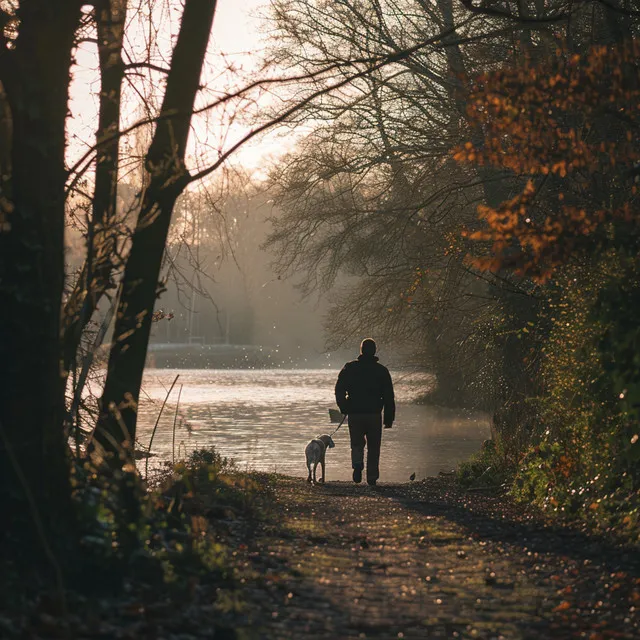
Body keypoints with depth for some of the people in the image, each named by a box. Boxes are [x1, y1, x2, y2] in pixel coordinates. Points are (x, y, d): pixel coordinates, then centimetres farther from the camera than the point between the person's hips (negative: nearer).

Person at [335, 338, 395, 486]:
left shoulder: (349, 368, 1)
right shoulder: (382, 370, 2)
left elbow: (339, 390, -2)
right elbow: (389, 396, 2)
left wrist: (344, 408, 9)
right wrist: (389, 418, 6)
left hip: (355, 414, 0)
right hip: (374, 414, 0)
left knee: (357, 444, 11)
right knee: (373, 448, 10)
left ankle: (357, 464, -17)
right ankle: (372, 477, 10)